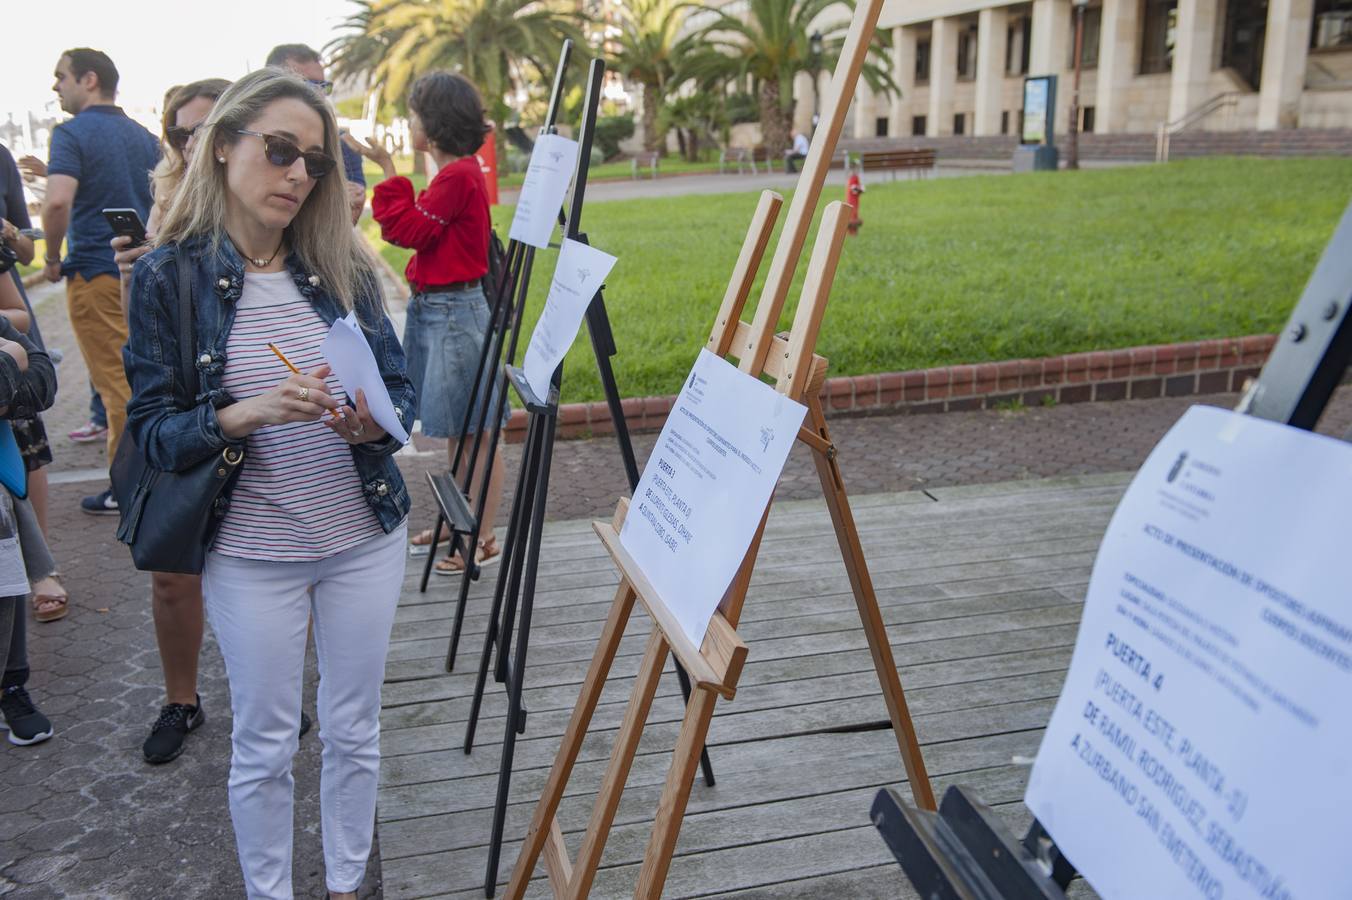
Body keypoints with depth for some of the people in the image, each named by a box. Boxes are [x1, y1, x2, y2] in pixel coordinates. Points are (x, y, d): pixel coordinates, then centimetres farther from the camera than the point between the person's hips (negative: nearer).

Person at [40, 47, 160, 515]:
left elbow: (58, 201, -24)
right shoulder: (144, 136, 11)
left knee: (117, 384, -1)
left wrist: (53, 257, -10)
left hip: (96, 273, -6)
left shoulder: (72, 133, -10)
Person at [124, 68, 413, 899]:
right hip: (251, 553, -2)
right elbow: (152, 429, -8)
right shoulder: (169, 275, -7)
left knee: (354, 730, 15)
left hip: (366, 539, 3)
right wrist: (248, 414, -26)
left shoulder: (343, 266, 0)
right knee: (265, 745, 11)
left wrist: (374, 419, -20)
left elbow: (404, 388, 3)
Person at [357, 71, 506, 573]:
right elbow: (417, 231, 15)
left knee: (474, 430, -3)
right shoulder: (453, 173, 13)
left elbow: (410, 229, -15)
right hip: (432, 307, 10)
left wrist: (389, 173, -9)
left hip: (454, 311, -10)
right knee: (456, 430, 18)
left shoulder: (460, 176, -16)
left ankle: (483, 541, 5)